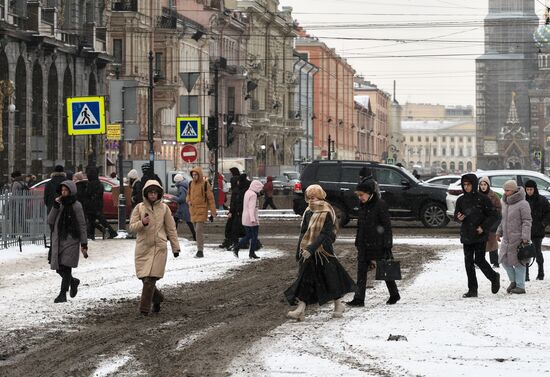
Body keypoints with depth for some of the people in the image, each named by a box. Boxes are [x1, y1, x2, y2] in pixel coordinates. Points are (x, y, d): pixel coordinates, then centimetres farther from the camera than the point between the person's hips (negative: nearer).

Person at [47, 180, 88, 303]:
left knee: (66, 268, -11)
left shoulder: (76, 206, -4)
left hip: (71, 240, -5)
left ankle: (63, 294, -7)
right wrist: (55, 206, -10)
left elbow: (82, 225, -4)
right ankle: (73, 281, 34)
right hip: (58, 241, 5)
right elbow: (50, 221, 2)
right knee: (59, 269, 7)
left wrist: (84, 244, -7)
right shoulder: (59, 204, 9)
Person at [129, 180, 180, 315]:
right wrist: (142, 223, -18)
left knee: (150, 279, -10)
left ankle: (144, 308, -5)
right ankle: (157, 298, 28)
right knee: (144, 277, 3)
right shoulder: (139, 208, 4)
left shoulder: (164, 208, 5)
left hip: (158, 247, -1)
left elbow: (171, 229, 10)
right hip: (142, 247, 1)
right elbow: (132, 227, 2)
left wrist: (175, 247, 9)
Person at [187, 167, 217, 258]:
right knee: (197, 231, 12)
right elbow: (188, 194, 24)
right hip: (193, 210, 6)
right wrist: (189, 201, 0)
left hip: (201, 210, -6)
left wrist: (213, 212, -7)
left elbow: (210, 198, -5)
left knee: (199, 231, -14)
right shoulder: (191, 184, 9)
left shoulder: (205, 184, -7)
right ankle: (199, 249, 22)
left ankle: (200, 251, -13)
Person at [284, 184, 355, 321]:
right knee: (305, 279, -1)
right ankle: (301, 309, -6)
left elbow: (324, 234, -20)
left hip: (322, 251, -7)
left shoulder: (327, 214, -12)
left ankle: (338, 305, 22)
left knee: (330, 278, 4)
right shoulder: (308, 213, 9)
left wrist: (311, 249, -28)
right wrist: (299, 252, 12)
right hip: (308, 253, 7)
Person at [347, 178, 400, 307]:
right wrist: (358, 242, 16)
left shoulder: (380, 205, -14)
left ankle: (394, 295, 24)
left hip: (378, 244, -7)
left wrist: (387, 246, -17)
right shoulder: (363, 206, 9)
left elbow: (386, 226, -14)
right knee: (361, 271, 0)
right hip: (364, 244, 7)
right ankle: (359, 299, -1)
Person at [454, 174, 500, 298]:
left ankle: (494, 277, 18)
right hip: (466, 235, 5)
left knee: (479, 260, -9)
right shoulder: (461, 200, 7)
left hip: (480, 235, -5)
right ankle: (472, 290, 9)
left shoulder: (483, 199, -6)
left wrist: (484, 227, -15)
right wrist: (459, 218, -9)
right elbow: (456, 215, 15)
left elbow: (493, 216, -4)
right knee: (468, 262, 3)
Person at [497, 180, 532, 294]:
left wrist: (525, 238, -20)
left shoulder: (523, 204, -14)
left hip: (518, 238, -8)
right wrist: (499, 232, 21)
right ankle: (513, 281, 26)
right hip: (507, 239, 8)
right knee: (504, 259, 8)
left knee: (518, 262, -2)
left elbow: (527, 222, -15)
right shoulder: (505, 203, 11)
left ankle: (520, 286, 8)